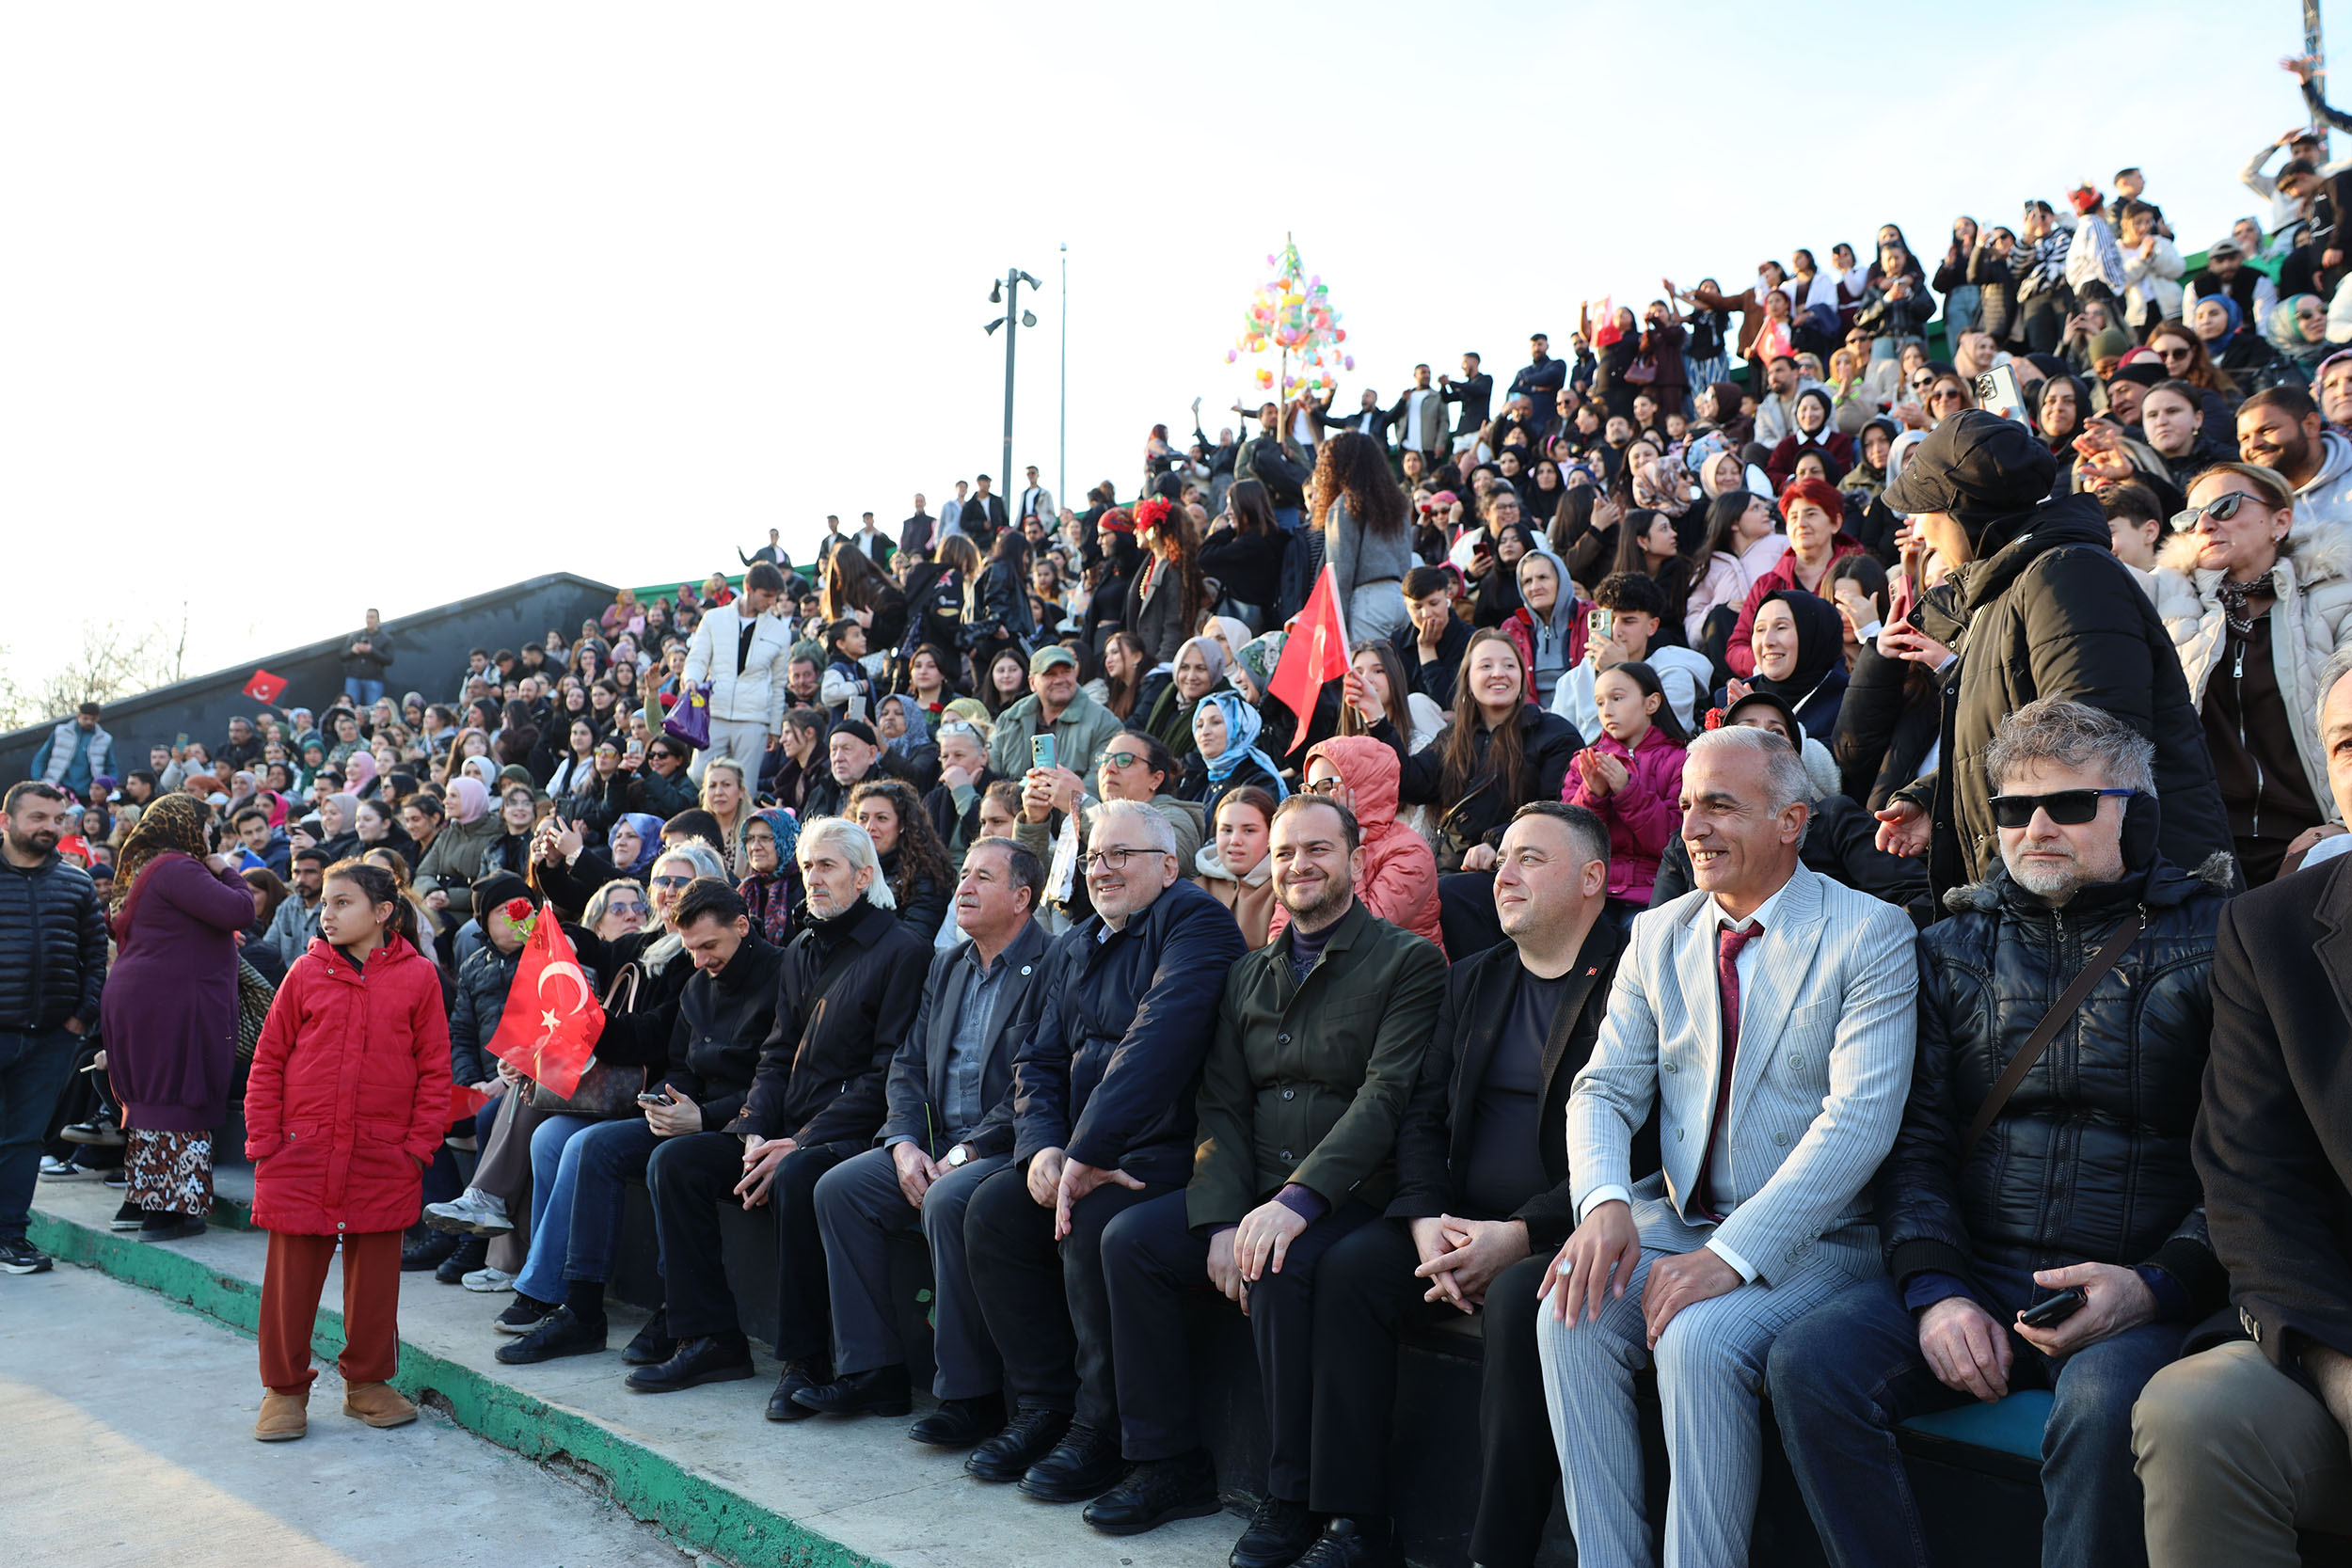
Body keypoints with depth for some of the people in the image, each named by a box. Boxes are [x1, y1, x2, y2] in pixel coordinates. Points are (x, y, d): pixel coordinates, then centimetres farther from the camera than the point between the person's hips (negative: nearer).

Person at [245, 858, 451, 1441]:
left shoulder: (417, 977, -1)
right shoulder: (307, 973, 2)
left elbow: (434, 1069, 1)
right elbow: (268, 1061, 5)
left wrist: (420, 1144, -4)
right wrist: (263, 1140, 0)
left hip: (383, 1158, 0)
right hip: (300, 1153, 1)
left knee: (375, 1272, 9)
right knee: (291, 1273, 6)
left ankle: (368, 1381, 25)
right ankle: (285, 1388, 21)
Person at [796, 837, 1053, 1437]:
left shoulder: (1050, 966, -10)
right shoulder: (947, 965, 16)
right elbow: (909, 1063, 14)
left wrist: (967, 1151, -18)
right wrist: (905, 1144, -3)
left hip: (1007, 1150, -8)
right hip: (939, 1147, 8)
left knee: (947, 1202, -33)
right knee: (838, 1188, -6)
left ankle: (970, 1392, -20)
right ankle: (872, 1370, 1)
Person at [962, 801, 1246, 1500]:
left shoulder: (1193, 919, -9)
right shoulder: (1073, 949, 17)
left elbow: (1160, 1041, -23)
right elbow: (1037, 1061, 14)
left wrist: (1087, 1154, -26)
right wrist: (1041, 1147, -7)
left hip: (1169, 1148, -8)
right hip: (1080, 1152, 8)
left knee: (1093, 1220, -30)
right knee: (991, 1209, -10)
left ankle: (1100, 1429, -11)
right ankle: (1041, 1407, 2)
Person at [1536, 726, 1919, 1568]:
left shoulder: (1870, 934, -8)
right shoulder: (1657, 936, 8)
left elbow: (1861, 1118, -18)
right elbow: (1605, 1088, 5)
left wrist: (1733, 1253, -26)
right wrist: (1605, 1201, -18)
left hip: (1815, 1238, -4)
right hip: (1677, 1217, 5)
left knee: (1699, 1338, -30)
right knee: (1572, 1313, -21)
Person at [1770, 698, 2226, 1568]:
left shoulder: (2214, 939, 5)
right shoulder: (1953, 948, 14)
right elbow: (1917, 1138, 8)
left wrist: (2154, 1286, -14)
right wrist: (1936, 1290, -8)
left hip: (2145, 1284, -3)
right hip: (1972, 1275, 3)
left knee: (2105, 1411, -35)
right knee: (1807, 1364, -21)